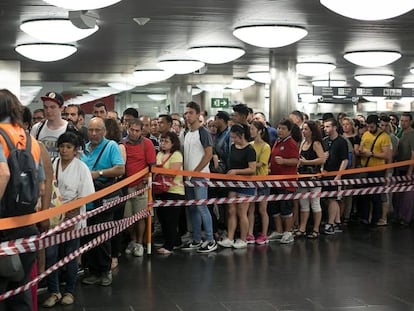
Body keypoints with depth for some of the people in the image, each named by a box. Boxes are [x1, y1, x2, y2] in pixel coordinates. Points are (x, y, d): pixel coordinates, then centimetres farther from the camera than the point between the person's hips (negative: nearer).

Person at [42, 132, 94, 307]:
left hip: (73, 216, -2)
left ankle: (69, 291, 22)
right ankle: (54, 292, 10)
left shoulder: (81, 168, -4)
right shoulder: (53, 165, 2)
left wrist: (71, 208, -15)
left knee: (70, 255, 8)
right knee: (50, 254, -2)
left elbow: (85, 195, -6)